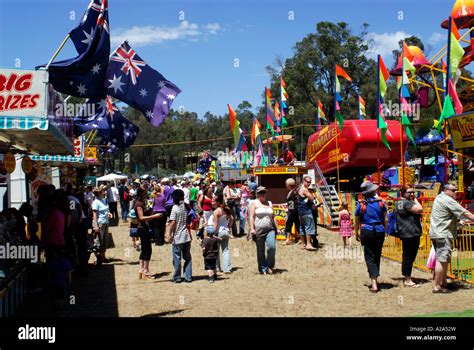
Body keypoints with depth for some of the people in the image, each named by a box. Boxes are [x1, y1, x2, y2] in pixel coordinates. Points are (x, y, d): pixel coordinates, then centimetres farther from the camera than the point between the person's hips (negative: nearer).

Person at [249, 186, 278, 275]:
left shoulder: (269, 203, 16)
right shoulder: (255, 203, 4)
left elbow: (273, 217, 19)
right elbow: (252, 217, -2)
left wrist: (277, 227, 14)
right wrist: (252, 228, -11)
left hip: (270, 229, 2)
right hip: (259, 230, -2)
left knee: (272, 246, -16)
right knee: (260, 251, 3)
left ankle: (270, 266, 0)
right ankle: (263, 268, 14)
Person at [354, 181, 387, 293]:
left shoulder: (360, 204, -4)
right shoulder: (380, 202, -2)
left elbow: (357, 221, 2)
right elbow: (385, 219, 1)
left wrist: (356, 234, 14)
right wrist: (384, 231, 15)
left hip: (366, 231, -2)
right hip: (379, 231, 2)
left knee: (369, 257, 1)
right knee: (377, 256, 16)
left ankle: (374, 284, -10)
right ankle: (375, 279, 28)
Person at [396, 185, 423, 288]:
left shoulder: (399, 202, 17)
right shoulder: (406, 202, -15)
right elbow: (419, 209, -20)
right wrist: (415, 199, -8)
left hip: (405, 233, 11)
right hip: (411, 233, -11)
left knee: (407, 256, 16)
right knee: (409, 256, -6)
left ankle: (407, 278, 24)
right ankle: (408, 280, -2)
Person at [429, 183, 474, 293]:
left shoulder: (439, 197, 17)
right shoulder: (448, 200, -14)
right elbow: (465, 212, -13)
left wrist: (458, 221, 23)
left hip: (436, 233, 11)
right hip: (443, 234, -11)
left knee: (444, 259, 19)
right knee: (442, 260, -9)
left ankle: (444, 282, 27)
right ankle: (437, 287, -7)